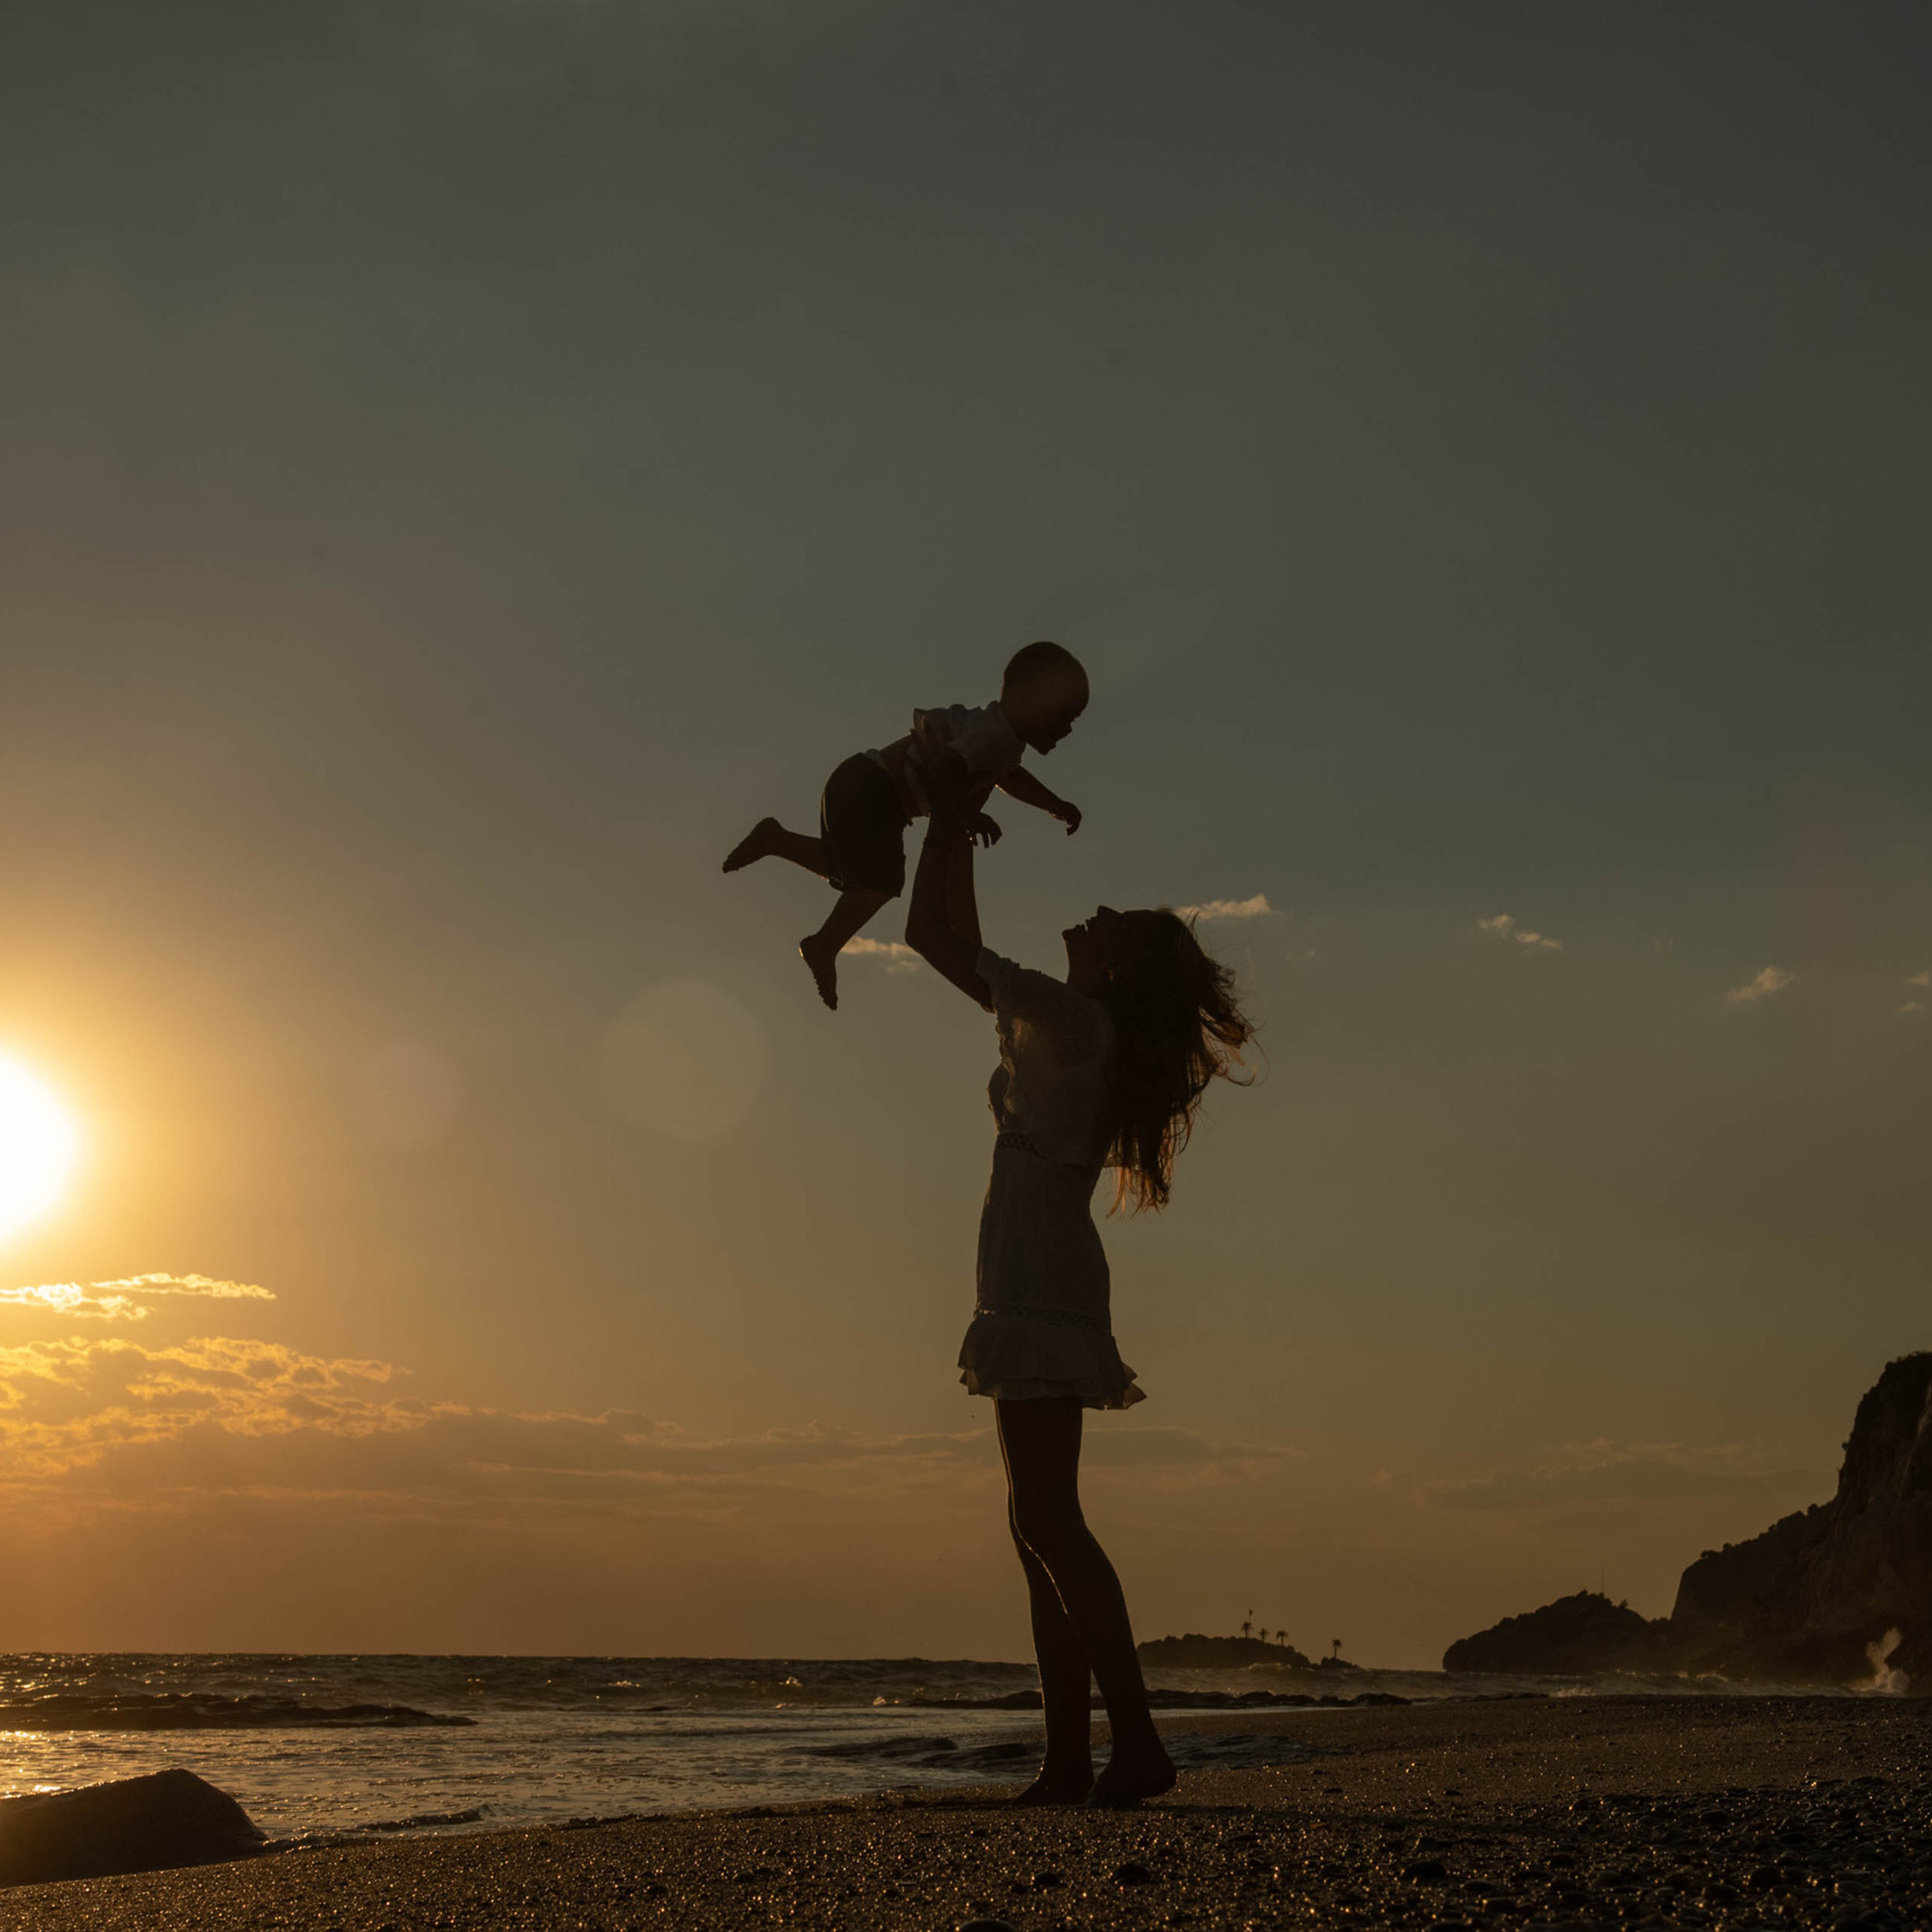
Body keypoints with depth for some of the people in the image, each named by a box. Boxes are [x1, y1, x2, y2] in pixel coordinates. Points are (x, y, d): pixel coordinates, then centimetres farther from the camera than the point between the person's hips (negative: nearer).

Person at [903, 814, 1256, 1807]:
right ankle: (1069, 1757, 8)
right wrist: (958, 836, 27)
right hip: (1044, 1287, 10)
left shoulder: (1077, 1019, -6)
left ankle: (1136, 1741, -16)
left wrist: (945, 821, 6)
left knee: (1047, 1518, -14)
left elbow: (930, 937, -5)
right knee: (1038, 1524, 8)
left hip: (1037, 1282, -10)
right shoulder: (1072, 1033, 19)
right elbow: (964, 949, 28)